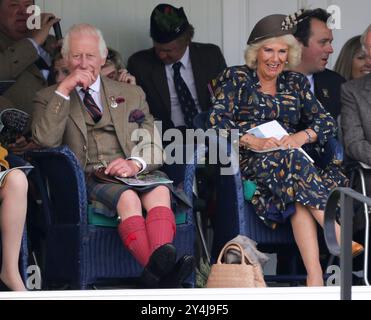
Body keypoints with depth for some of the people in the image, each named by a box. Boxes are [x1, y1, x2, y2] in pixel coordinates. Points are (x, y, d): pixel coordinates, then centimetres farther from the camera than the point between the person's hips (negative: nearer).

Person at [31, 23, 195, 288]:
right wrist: (64, 90, -6)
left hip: (133, 174, 3)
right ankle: (161, 270, -59)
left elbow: (153, 145, 15)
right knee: (128, 197, -37)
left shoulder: (131, 94, 25)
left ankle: (161, 263, -61)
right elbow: (45, 140, -2)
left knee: (160, 191, -35)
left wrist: (135, 163, -9)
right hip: (87, 177, -3)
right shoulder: (49, 99, 18)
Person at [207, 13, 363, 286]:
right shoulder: (235, 78, 10)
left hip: (292, 156, 3)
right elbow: (217, 120, -4)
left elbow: (327, 122, 14)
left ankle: (314, 275, -50)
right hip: (249, 161, -3)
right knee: (290, 162, -37)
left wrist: (303, 136, -9)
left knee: (299, 195, -35)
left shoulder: (296, 83, 21)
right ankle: (340, 239, -48)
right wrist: (253, 141, -18)